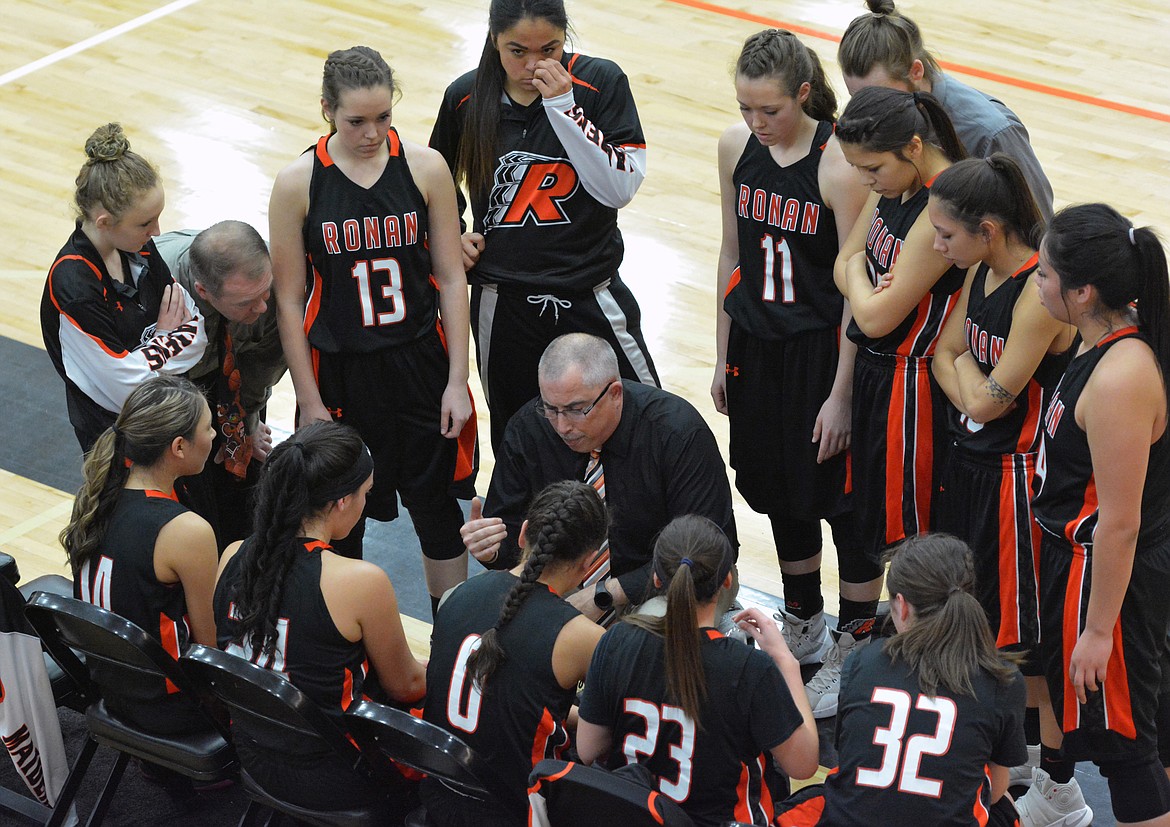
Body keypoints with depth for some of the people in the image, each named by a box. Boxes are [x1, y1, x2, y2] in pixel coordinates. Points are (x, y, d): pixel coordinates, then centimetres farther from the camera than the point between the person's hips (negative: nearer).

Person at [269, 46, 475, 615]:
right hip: (339, 372, -1)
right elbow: (288, 299, -6)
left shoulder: (425, 168, -7)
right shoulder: (298, 183, -11)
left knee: (435, 505, 13)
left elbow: (451, 278, -1)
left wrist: (457, 380, -4)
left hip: (420, 364, 1)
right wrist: (310, 402, -7)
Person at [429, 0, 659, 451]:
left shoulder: (601, 82, -9)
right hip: (501, 301, 2)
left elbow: (619, 189, -18)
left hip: (589, 294, -2)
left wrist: (562, 106, -22)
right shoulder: (466, 97, -1)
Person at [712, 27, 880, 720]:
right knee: (780, 493, 19)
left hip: (823, 351, -6)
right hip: (758, 347, 6)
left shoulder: (839, 166, -19)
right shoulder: (738, 149, -1)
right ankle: (804, 630, 39)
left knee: (841, 501, 2)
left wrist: (840, 395, -15)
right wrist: (724, 358, 12)